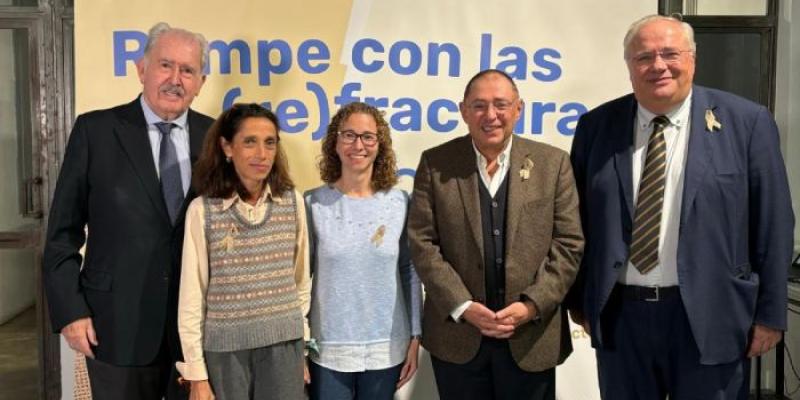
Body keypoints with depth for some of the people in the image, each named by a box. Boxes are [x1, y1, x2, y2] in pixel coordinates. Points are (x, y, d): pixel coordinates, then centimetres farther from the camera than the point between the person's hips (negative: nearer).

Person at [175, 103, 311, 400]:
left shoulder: (293, 202, -1)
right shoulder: (203, 210, -8)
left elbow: (302, 282, 7)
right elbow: (191, 297, -4)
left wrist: (302, 348, 9)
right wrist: (197, 375, -4)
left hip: (283, 347, 2)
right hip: (224, 349, -1)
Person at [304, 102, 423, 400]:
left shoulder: (399, 202, -2)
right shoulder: (314, 204, -5)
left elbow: (410, 273, 3)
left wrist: (415, 338, 3)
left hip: (387, 348, 1)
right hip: (328, 350, -1)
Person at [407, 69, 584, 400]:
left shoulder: (552, 163, 1)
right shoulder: (435, 163, 0)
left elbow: (569, 244, -2)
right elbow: (422, 243, -4)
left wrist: (531, 306, -12)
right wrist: (463, 307, -13)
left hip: (532, 337, 1)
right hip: (457, 335, 0)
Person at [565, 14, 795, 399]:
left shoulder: (746, 121, -4)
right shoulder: (597, 126, 1)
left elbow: (773, 223, -3)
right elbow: (579, 220, 5)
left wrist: (769, 313, -2)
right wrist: (578, 299, 6)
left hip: (708, 317, -2)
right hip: (618, 316, 2)